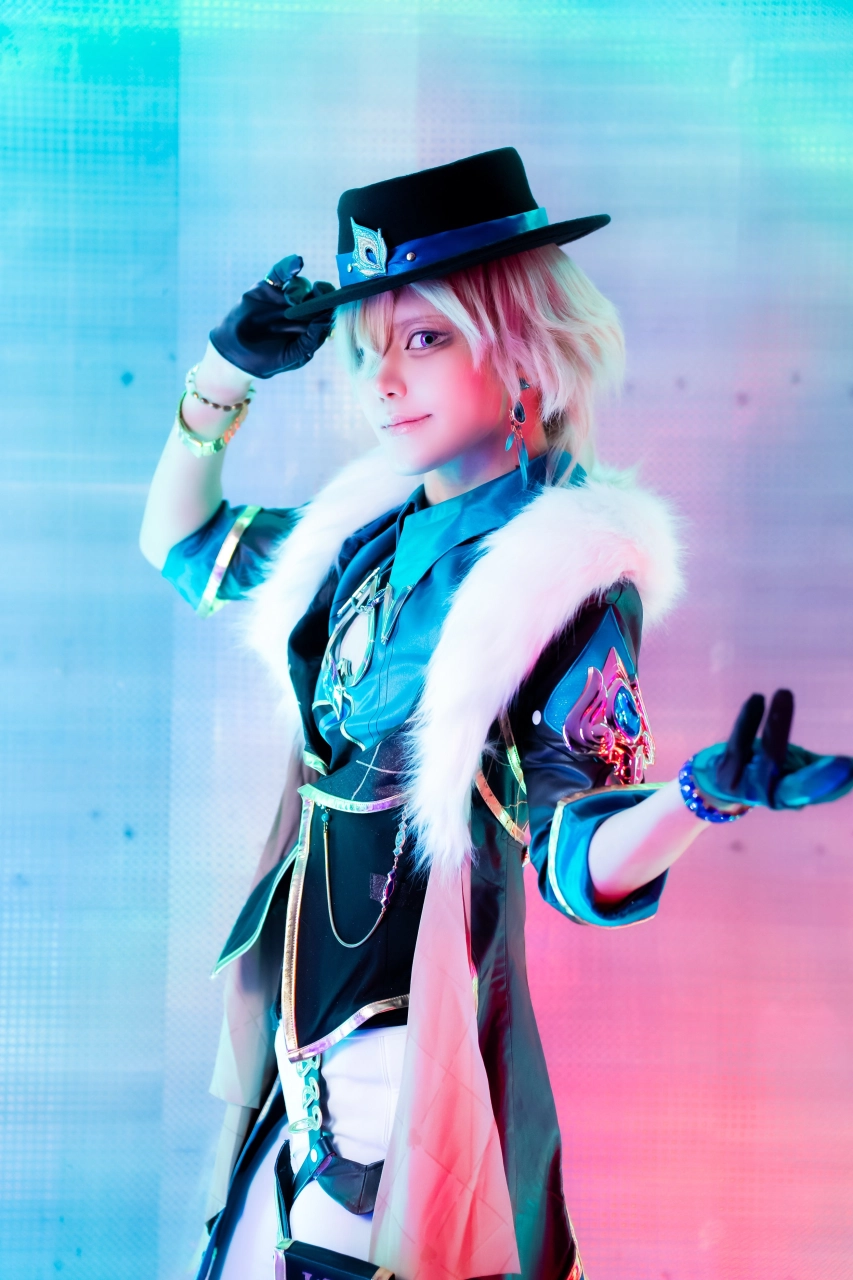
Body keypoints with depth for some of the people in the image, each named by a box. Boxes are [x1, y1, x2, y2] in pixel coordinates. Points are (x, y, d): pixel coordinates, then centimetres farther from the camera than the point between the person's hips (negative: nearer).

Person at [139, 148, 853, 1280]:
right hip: (300, 1025, 7)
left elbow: (582, 862, -18)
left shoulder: (570, 574, -15)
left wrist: (700, 800, -39)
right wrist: (226, 373, 6)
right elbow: (182, 546, 20)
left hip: (414, 1046, -7)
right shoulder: (370, 529, 3)